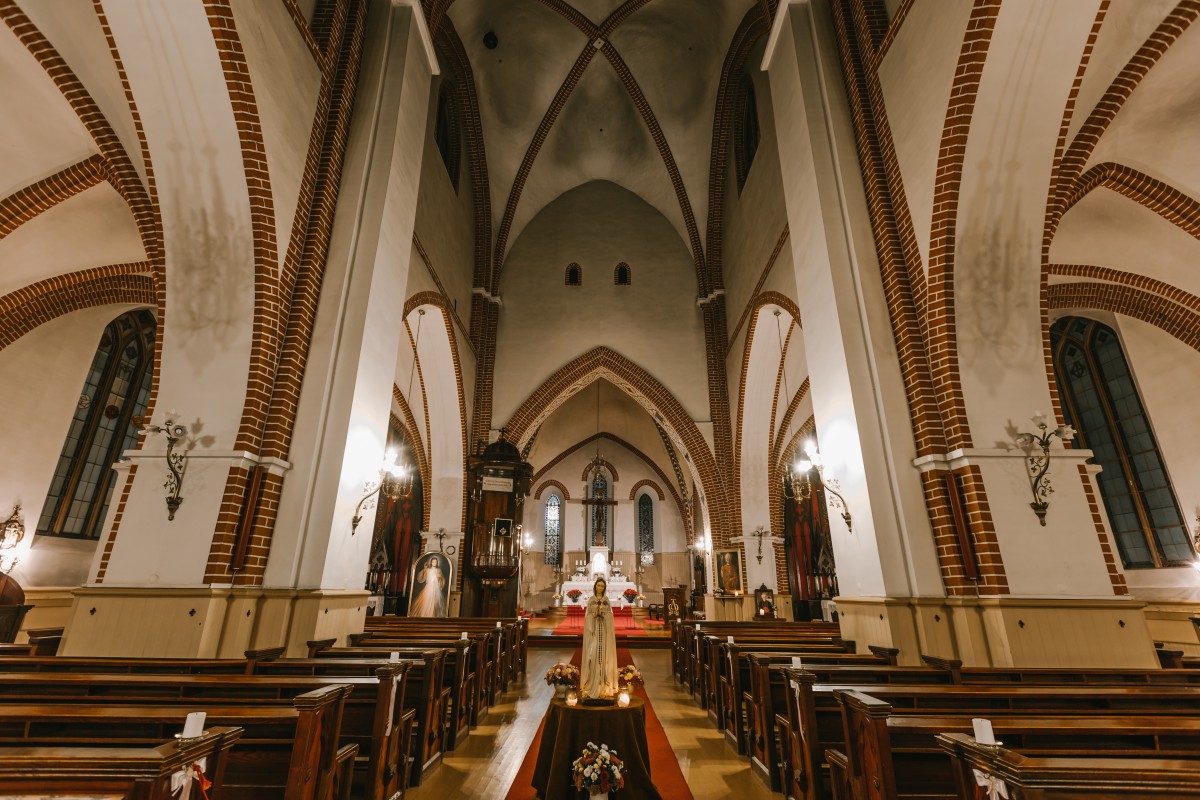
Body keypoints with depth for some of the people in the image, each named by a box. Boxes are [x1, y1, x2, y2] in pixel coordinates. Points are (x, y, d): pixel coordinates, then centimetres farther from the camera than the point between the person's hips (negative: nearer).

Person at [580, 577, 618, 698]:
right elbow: (588, 615, 1)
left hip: (605, 628, 1)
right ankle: (592, 683, 6)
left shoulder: (606, 599, 7)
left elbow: (610, 614, 7)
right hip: (593, 628, -1)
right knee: (593, 653, -4)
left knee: (604, 653, 2)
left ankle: (605, 683, 10)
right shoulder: (591, 599, 4)